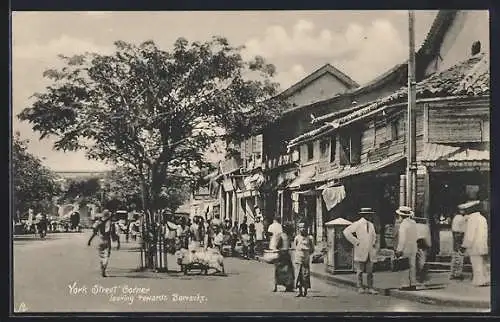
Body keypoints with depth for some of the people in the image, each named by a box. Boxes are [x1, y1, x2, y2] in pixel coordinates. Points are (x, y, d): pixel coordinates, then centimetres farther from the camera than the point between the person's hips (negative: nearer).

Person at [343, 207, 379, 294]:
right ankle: (360, 287, 7)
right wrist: (355, 241, -14)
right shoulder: (357, 224, -5)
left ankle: (370, 288, 4)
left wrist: (373, 242, 12)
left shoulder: (371, 225, 15)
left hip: (370, 251, 5)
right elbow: (346, 232, -13)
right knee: (360, 271, 1)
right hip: (360, 251, -5)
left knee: (370, 271, 3)